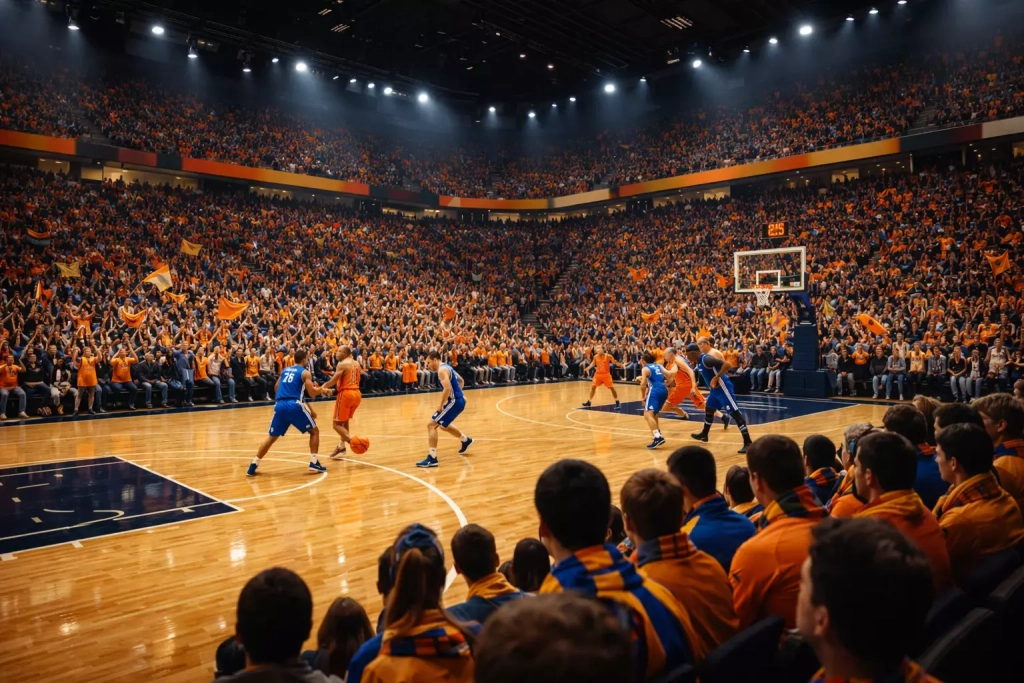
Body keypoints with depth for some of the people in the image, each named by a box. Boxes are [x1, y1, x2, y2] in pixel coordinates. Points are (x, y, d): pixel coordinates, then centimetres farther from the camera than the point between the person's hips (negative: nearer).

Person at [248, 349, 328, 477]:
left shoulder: (285, 370, 21)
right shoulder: (305, 372, 5)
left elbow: (276, 389, 30)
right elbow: (312, 393, -1)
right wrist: (321, 390, 18)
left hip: (280, 406, 5)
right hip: (295, 405, -5)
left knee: (272, 437, 17)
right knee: (314, 431, 12)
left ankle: (253, 465, 10)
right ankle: (314, 462, 5)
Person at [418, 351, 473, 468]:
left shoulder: (442, 370, -17)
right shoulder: (446, 367, 14)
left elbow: (447, 389, -30)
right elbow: (460, 380, 27)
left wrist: (441, 406, -21)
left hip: (454, 402, -10)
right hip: (458, 400, 10)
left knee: (431, 425, -12)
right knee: (443, 424, 32)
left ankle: (432, 458, -14)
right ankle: (466, 440, 49)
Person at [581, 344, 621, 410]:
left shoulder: (608, 356, -15)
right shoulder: (595, 356, -4)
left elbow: (615, 362, -9)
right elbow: (593, 363, 12)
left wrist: (620, 364, -30)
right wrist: (588, 368, -3)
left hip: (606, 375, -3)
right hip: (598, 374, 3)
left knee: (612, 388, -4)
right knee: (593, 387, 3)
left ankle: (617, 403, 8)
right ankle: (588, 402, 15)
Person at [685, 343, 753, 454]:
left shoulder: (706, 359, -23)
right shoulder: (698, 362, 8)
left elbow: (727, 365, -30)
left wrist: (716, 377, -30)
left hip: (723, 387, -11)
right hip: (715, 388, 11)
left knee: (734, 413, -12)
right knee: (708, 409, 25)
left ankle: (748, 443, -14)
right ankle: (704, 435, 45)